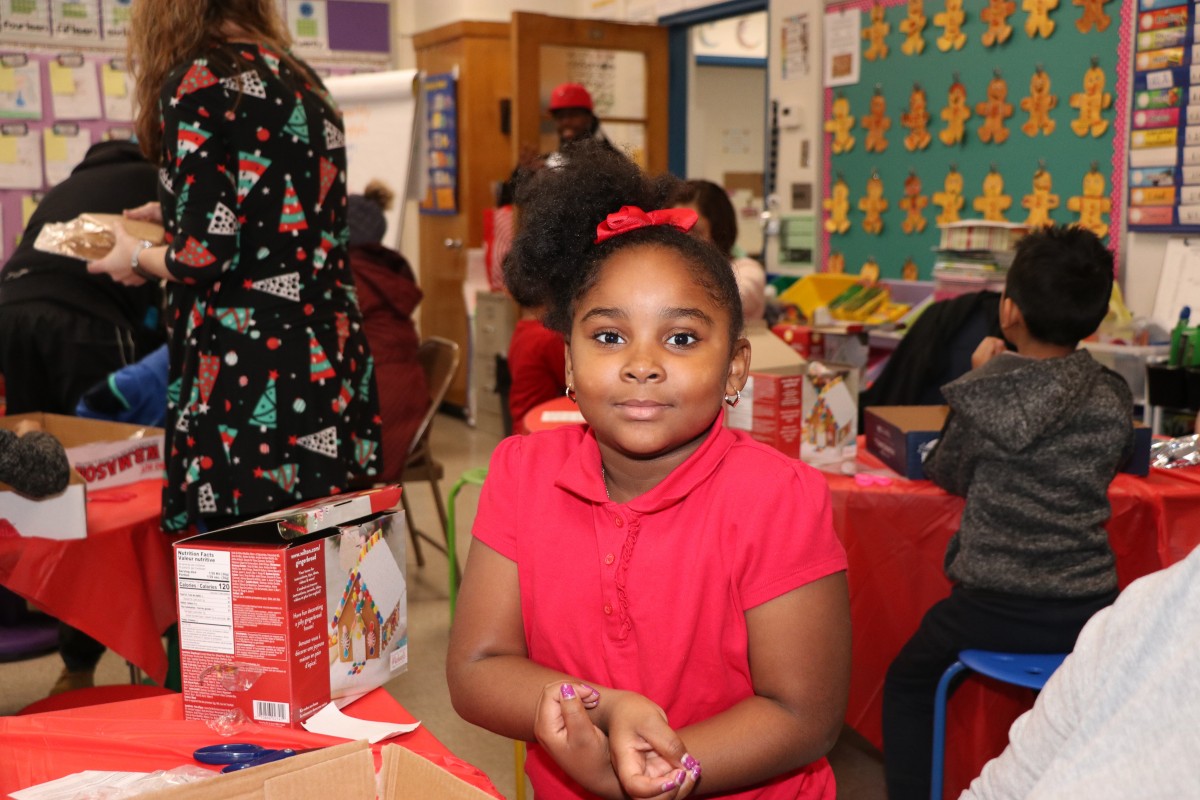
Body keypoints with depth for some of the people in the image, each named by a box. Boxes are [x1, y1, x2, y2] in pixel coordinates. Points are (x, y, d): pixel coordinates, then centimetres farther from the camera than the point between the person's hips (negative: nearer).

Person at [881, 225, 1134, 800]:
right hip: (1089, 612, 4)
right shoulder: (1114, 402, -3)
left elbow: (946, 474, 2)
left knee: (907, 684, 23)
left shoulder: (983, 395, -14)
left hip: (994, 611, -3)